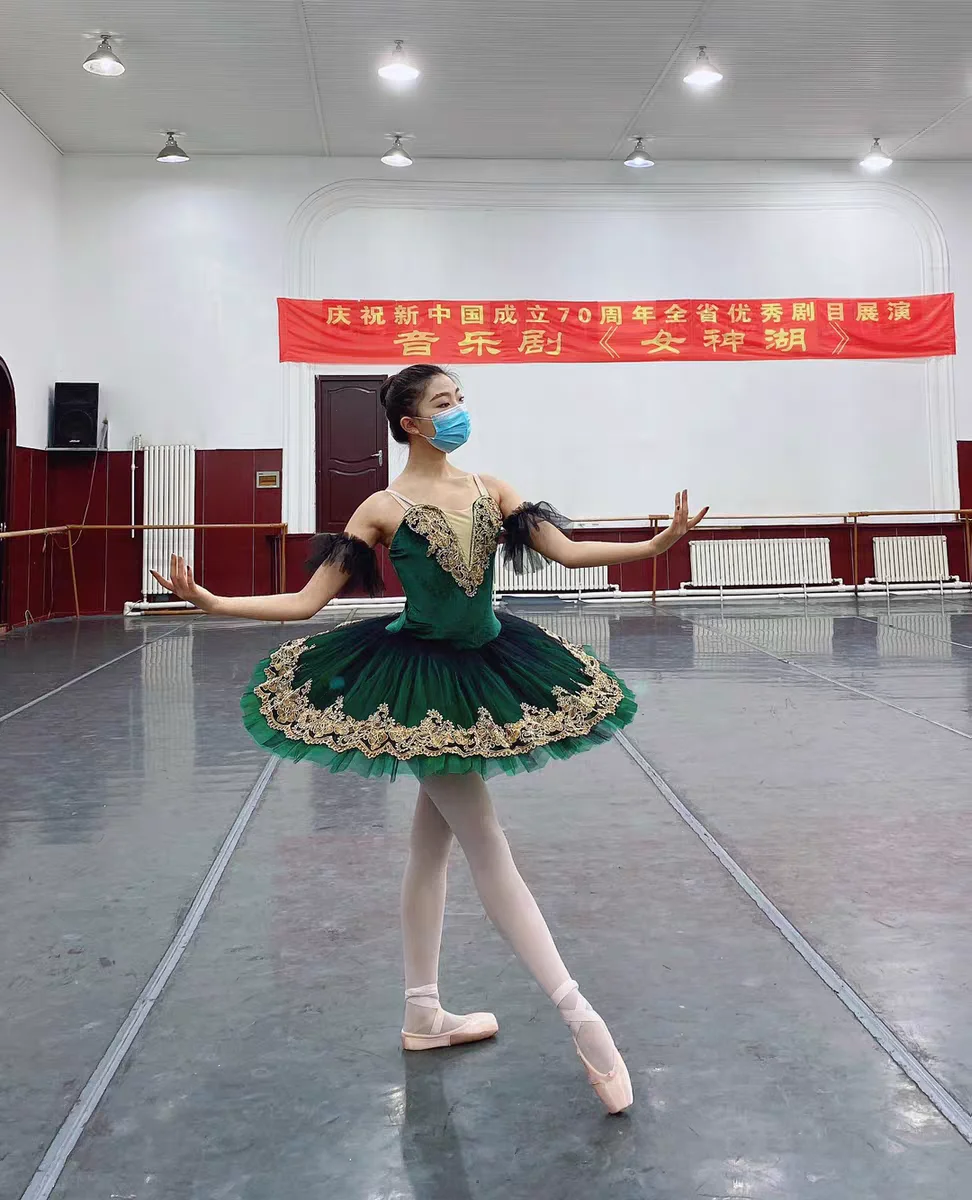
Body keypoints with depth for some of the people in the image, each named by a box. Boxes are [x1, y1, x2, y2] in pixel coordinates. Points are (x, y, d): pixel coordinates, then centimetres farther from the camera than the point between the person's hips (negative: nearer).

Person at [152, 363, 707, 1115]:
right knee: (490, 850, -4)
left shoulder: (490, 490, 4)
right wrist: (213, 603, -20)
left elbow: (569, 551, 0)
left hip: (484, 670, 6)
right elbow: (308, 601, -9)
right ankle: (582, 1020, 0)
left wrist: (659, 544, -9)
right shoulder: (384, 509, -9)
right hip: (422, 681, -6)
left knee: (432, 844, 16)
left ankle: (424, 1016, 28)